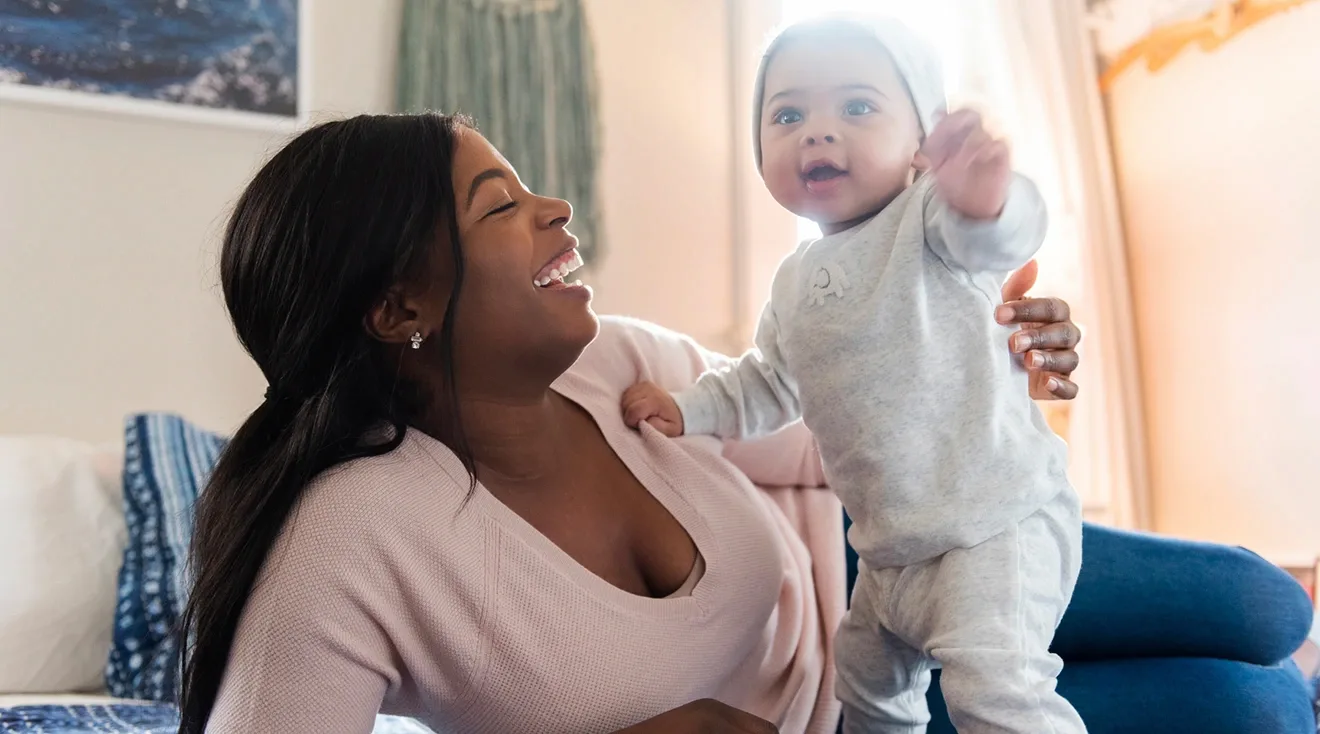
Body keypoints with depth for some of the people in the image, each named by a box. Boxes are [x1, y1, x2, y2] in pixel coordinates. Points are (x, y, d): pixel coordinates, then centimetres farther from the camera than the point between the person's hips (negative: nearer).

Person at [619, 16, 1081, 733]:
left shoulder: (928, 218, -15)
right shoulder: (795, 279, 10)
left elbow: (999, 237, -38)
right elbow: (769, 382, 24)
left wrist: (986, 202, -60)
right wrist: (688, 408, 11)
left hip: (996, 519, -9)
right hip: (891, 542, 9)